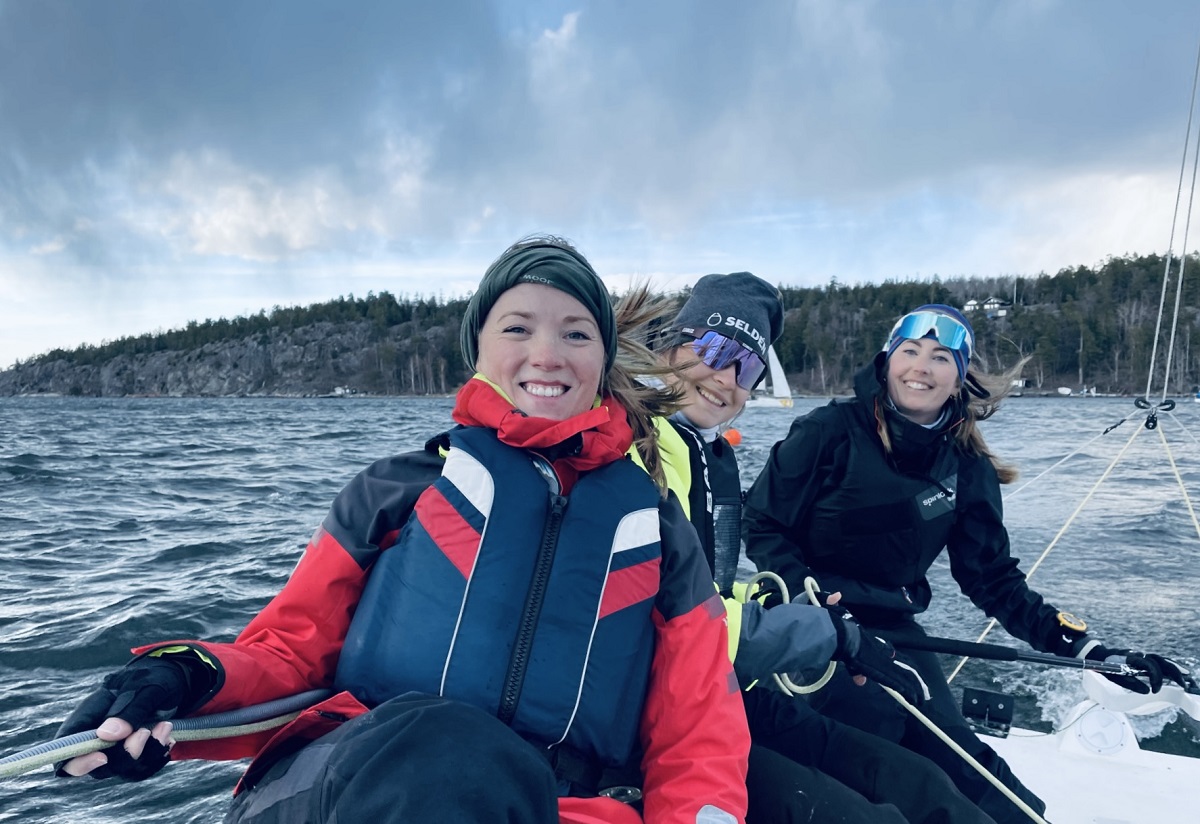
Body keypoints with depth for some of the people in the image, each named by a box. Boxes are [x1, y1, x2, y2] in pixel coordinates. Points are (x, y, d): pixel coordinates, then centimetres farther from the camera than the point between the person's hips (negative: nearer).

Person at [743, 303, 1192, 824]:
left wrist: (1083, 647, -2)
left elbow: (992, 578, 6)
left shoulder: (967, 470, 1)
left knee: (960, 761, 3)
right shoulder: (829, 432, -14)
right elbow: (763, 525, -9)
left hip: (894, 628, 5)